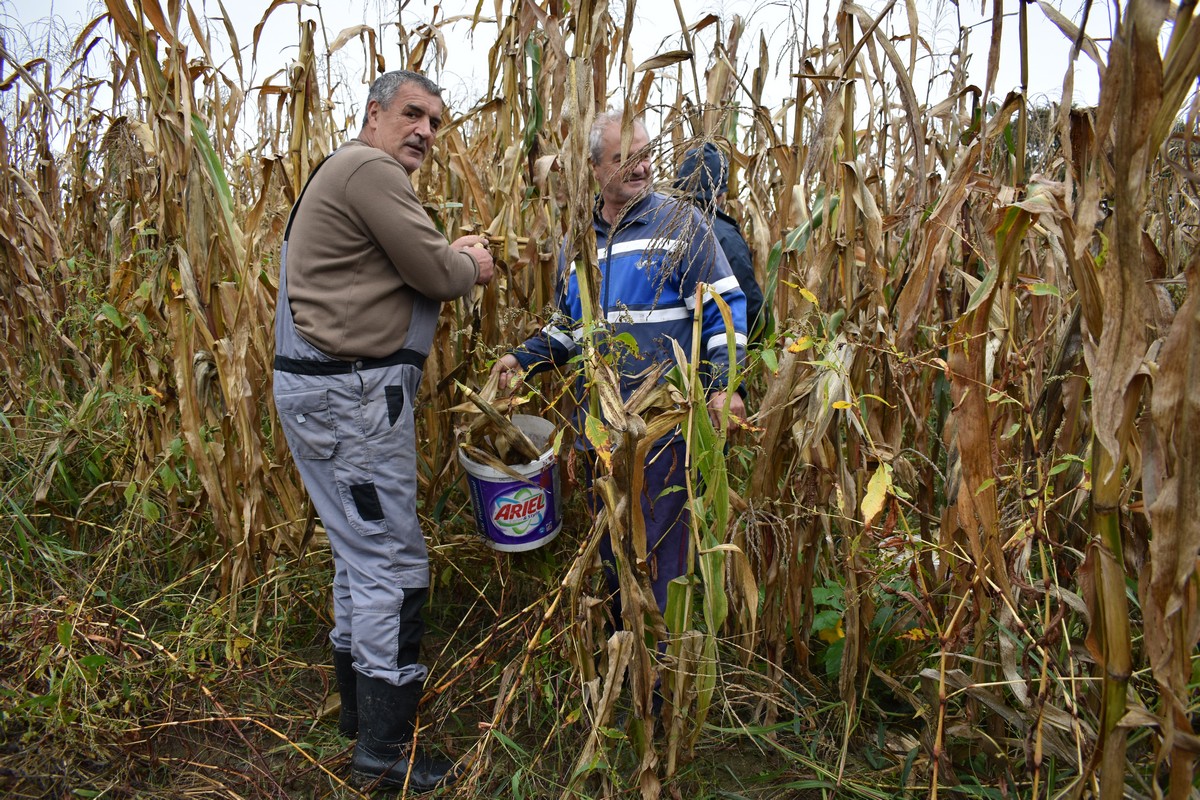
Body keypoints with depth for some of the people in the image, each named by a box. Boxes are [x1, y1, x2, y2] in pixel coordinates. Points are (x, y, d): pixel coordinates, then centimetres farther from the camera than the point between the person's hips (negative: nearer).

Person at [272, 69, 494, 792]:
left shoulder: (352, 174, 22)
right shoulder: (371, 169, -13)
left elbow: (405, 269, 20)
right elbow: (437, 273, -15)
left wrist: (454, 258, 4)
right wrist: (471, 266, 6)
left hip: (333, 387, 11)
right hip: (350, 394, -11)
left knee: (362, 550, 19)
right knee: (393, 561, -3)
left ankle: (361, 703, 34)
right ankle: (386, 744, 9)